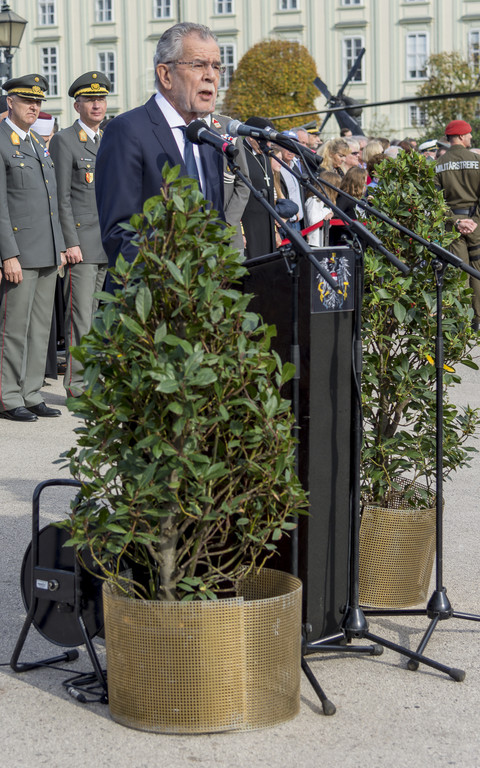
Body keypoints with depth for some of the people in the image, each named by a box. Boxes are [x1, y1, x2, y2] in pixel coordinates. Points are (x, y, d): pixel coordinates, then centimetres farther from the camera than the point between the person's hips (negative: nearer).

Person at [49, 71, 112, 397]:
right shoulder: (64, 141, -4)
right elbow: (61, 197, -9)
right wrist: (71, 243, -15)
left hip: (109, 244, 7)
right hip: (81, 242, -7)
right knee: (81, 315, -7)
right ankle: (77, 382, -2)